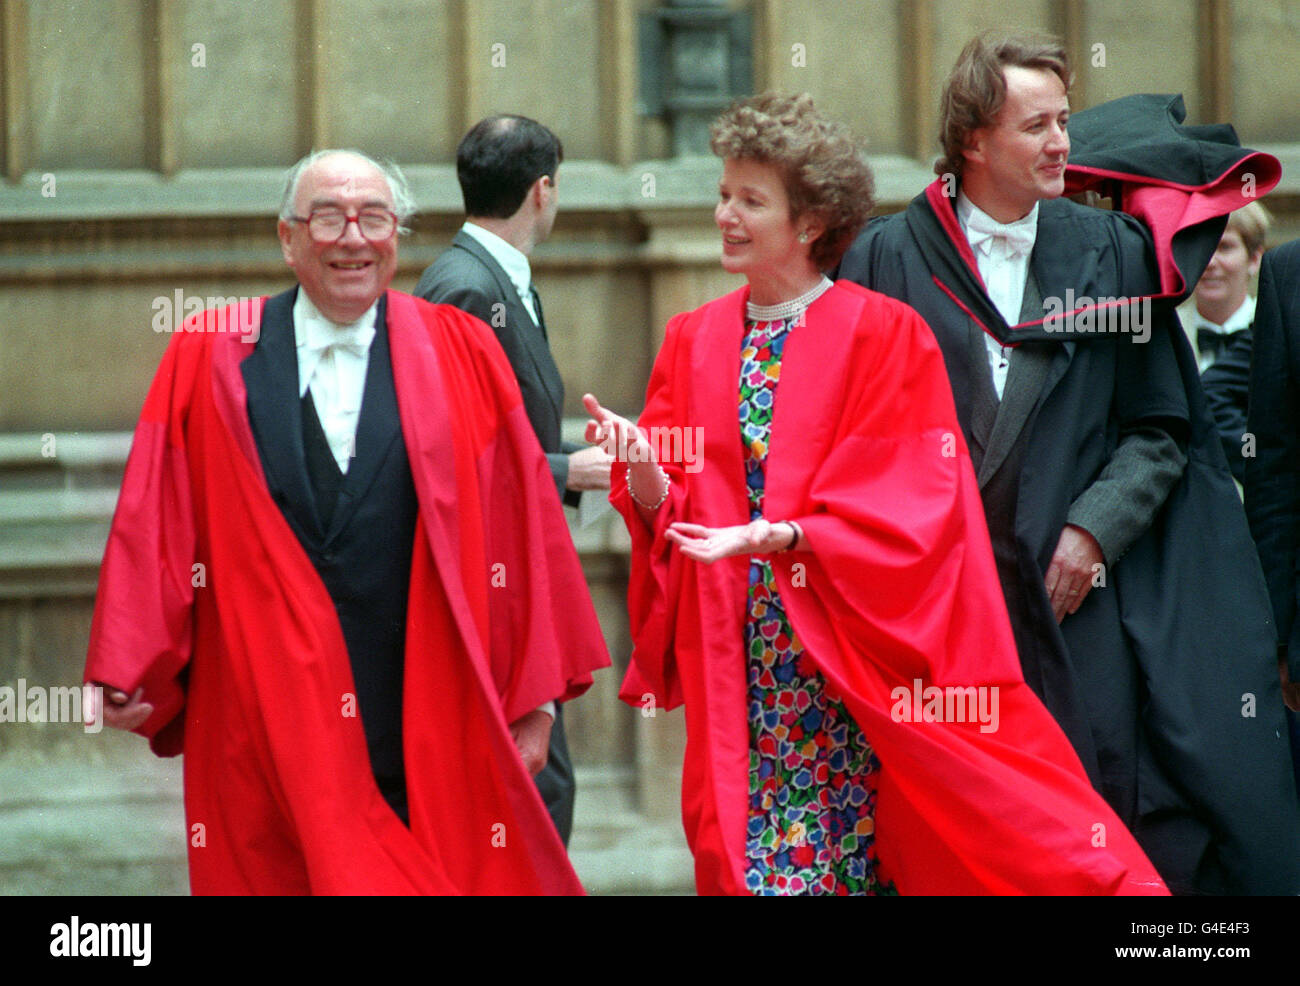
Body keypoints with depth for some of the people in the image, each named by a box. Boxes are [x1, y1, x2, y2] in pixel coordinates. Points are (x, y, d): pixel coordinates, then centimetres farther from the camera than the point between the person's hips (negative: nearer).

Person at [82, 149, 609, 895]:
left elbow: (522, 531, 3)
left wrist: (533, 699, 1)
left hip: (429, 734, 0)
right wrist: (132, 673, -5)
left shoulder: (462, 355, 5)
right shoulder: (211, 358, 5)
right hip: (267, 740, 0)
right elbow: (156, 525, 3)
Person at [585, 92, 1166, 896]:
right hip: (737, 665, 4)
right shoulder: (695, 342, 11)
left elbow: (907, 502, -10)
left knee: (857, 849, -5)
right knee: (748, 853, -1)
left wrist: (781, 536, -22)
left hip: (850, 662, -4)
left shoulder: (884, 334, -3)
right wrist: (642, 472, -14)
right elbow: (666, 502, 8)